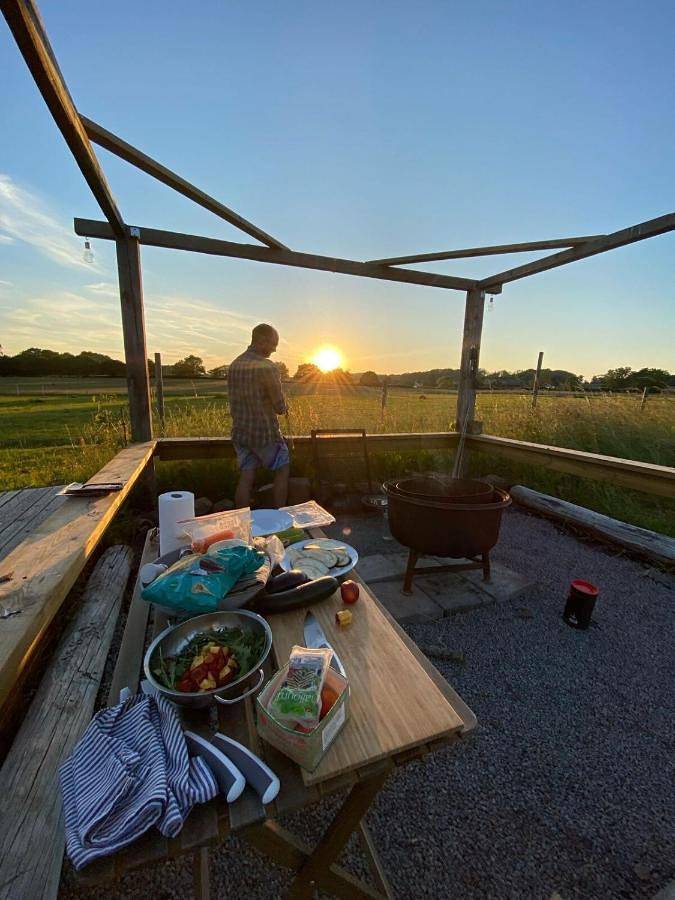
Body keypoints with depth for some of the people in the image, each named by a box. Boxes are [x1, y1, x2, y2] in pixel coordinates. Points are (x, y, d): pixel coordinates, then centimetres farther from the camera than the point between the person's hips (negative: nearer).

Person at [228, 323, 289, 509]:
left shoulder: (234, 365, 5)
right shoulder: (267, 367, -18)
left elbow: (236, 398, 13)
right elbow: (281, 407, -15)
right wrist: (281, 407, 7)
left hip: (240, 431, 6)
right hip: (265, 432, -6)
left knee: (246, 478, 11)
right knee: (282, 470, 13)